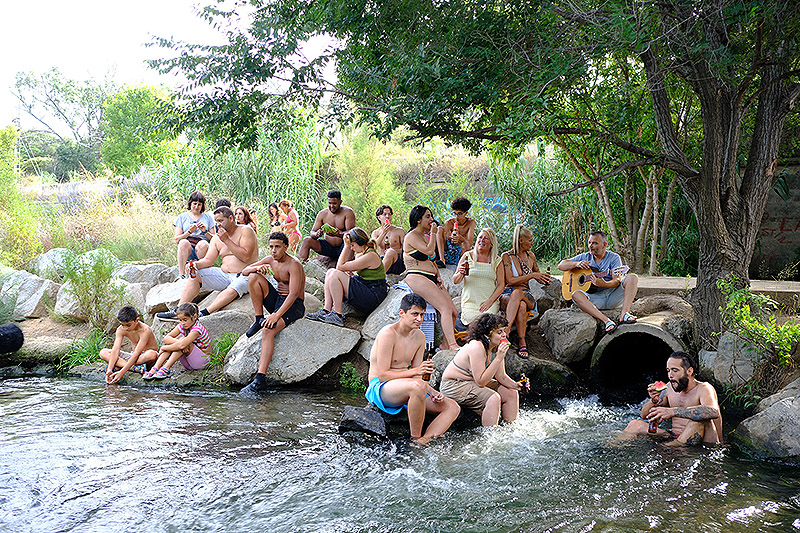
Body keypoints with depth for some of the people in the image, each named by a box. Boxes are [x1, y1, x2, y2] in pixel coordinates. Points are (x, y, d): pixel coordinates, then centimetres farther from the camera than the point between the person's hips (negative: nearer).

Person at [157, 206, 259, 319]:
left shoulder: (246, 231, -6)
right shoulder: (217, 238, 13)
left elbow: (245, 256, -17)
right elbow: (208, 260, 7)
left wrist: (227, 240, -16)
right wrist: (196, 264, -15)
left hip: (244, 276, -7)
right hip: (225, 275, 7)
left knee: (233, 290, -38)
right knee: (195, 275, -5)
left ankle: (204, 313, -45)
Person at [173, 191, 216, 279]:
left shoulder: (208, 217, 18)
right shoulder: (182, 217, 17)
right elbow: (177, 239, 8)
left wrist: (205, 231, -5)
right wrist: (189, 232, -8)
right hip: (187, 249, 0)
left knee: (202, 244, -36)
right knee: (183, 242, -35)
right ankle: (181, 274, -38)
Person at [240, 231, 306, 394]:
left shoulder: (294, 264, -18)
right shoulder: (271, 260, 6)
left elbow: (294, 294, -26)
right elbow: (244, 271, 10)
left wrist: (276, 315, -35)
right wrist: (257, 268, -15)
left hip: (294, 305, -8)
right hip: (277, 299, 8)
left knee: (268, 330, -32)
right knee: (254, 277, -11)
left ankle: (261, 379, -36)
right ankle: (259, 319, -3)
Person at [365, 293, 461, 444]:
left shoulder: (419, 337, 8)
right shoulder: (388, 334, -15)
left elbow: (416, 376, 11)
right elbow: (383, 375, -20)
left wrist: (432, 392, -8)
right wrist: (415, 371, -27)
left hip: (407, 390, 8)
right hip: (380, 387, -8)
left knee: (453, 407, -8)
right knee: (418, 387, -40)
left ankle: (425, 441, -24)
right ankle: (415, 439, -24)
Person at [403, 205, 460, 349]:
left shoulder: (425, 236, 23)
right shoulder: (411, 236, -6)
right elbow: (429, 251, -19)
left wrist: (438, 277, 12)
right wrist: (434, 233, -6)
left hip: (432, 278, 9)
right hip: (416, 278, -9)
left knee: (454, 313, -4)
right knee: (446, 308, -25)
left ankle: (446, 346, -1)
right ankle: (453, 345, -31)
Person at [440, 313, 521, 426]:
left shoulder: (496, 347, -4)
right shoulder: (476, 347, -30)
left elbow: (500, 376, 2)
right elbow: (481, 382, -31)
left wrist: (515, 385, -18)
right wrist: (499, 358, -34)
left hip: (475, 382, 9)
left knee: (512, 393, 1)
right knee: (494, 398, -28)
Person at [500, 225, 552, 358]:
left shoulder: (530, 256, 13)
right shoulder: (507, 256, -2)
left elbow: (538, 277, 27)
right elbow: (510, 281, -12)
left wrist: (544, 278, 4)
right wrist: (532, 275, -16)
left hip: (527, 295, 2)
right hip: (507, 295, -2)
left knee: (517, 293, -36)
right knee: (521, 305, -39)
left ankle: (506, 329, -44)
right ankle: (522, 343, -43)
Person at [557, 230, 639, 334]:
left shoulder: (614, 258, 3)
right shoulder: (584, 257, 12)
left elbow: (617, 280, -13)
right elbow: (561, 266, 9)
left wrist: (604, 284, -35)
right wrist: (577, 264, -10)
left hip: (613, 296, -1)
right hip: (594, 297, 1)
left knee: (633, 277, -22)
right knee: (576, 294, -31)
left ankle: (624, 314, -36)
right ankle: (606, 321, -43)